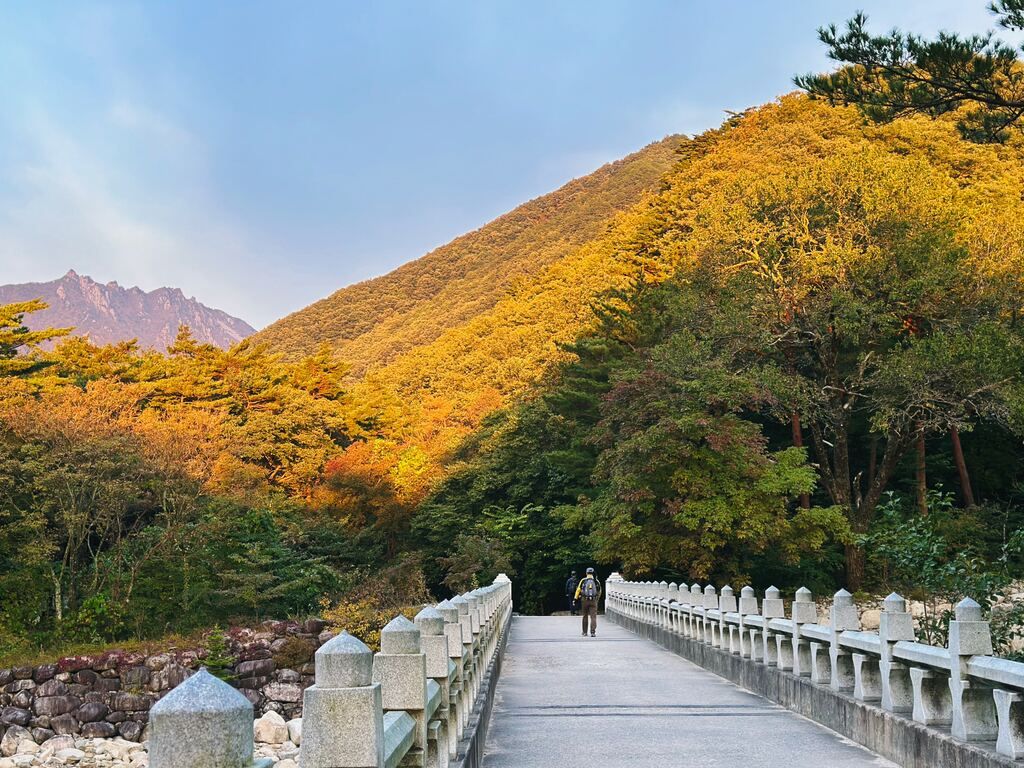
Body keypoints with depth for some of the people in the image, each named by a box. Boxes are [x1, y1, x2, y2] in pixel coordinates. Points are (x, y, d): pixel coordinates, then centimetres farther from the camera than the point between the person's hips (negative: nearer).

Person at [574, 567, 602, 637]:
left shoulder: (583, 581, 0)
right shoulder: (596, 582, 3)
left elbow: (578, 590, -1)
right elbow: (599, 592, 12)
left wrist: (575, 598, 4)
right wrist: (597, 599, 27)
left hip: (584, 600, 1)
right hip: (593, 600, 0)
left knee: (585, 616, 14)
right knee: (593, 617, -1)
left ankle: (584, 632, 21)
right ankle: (593, 632, -13)